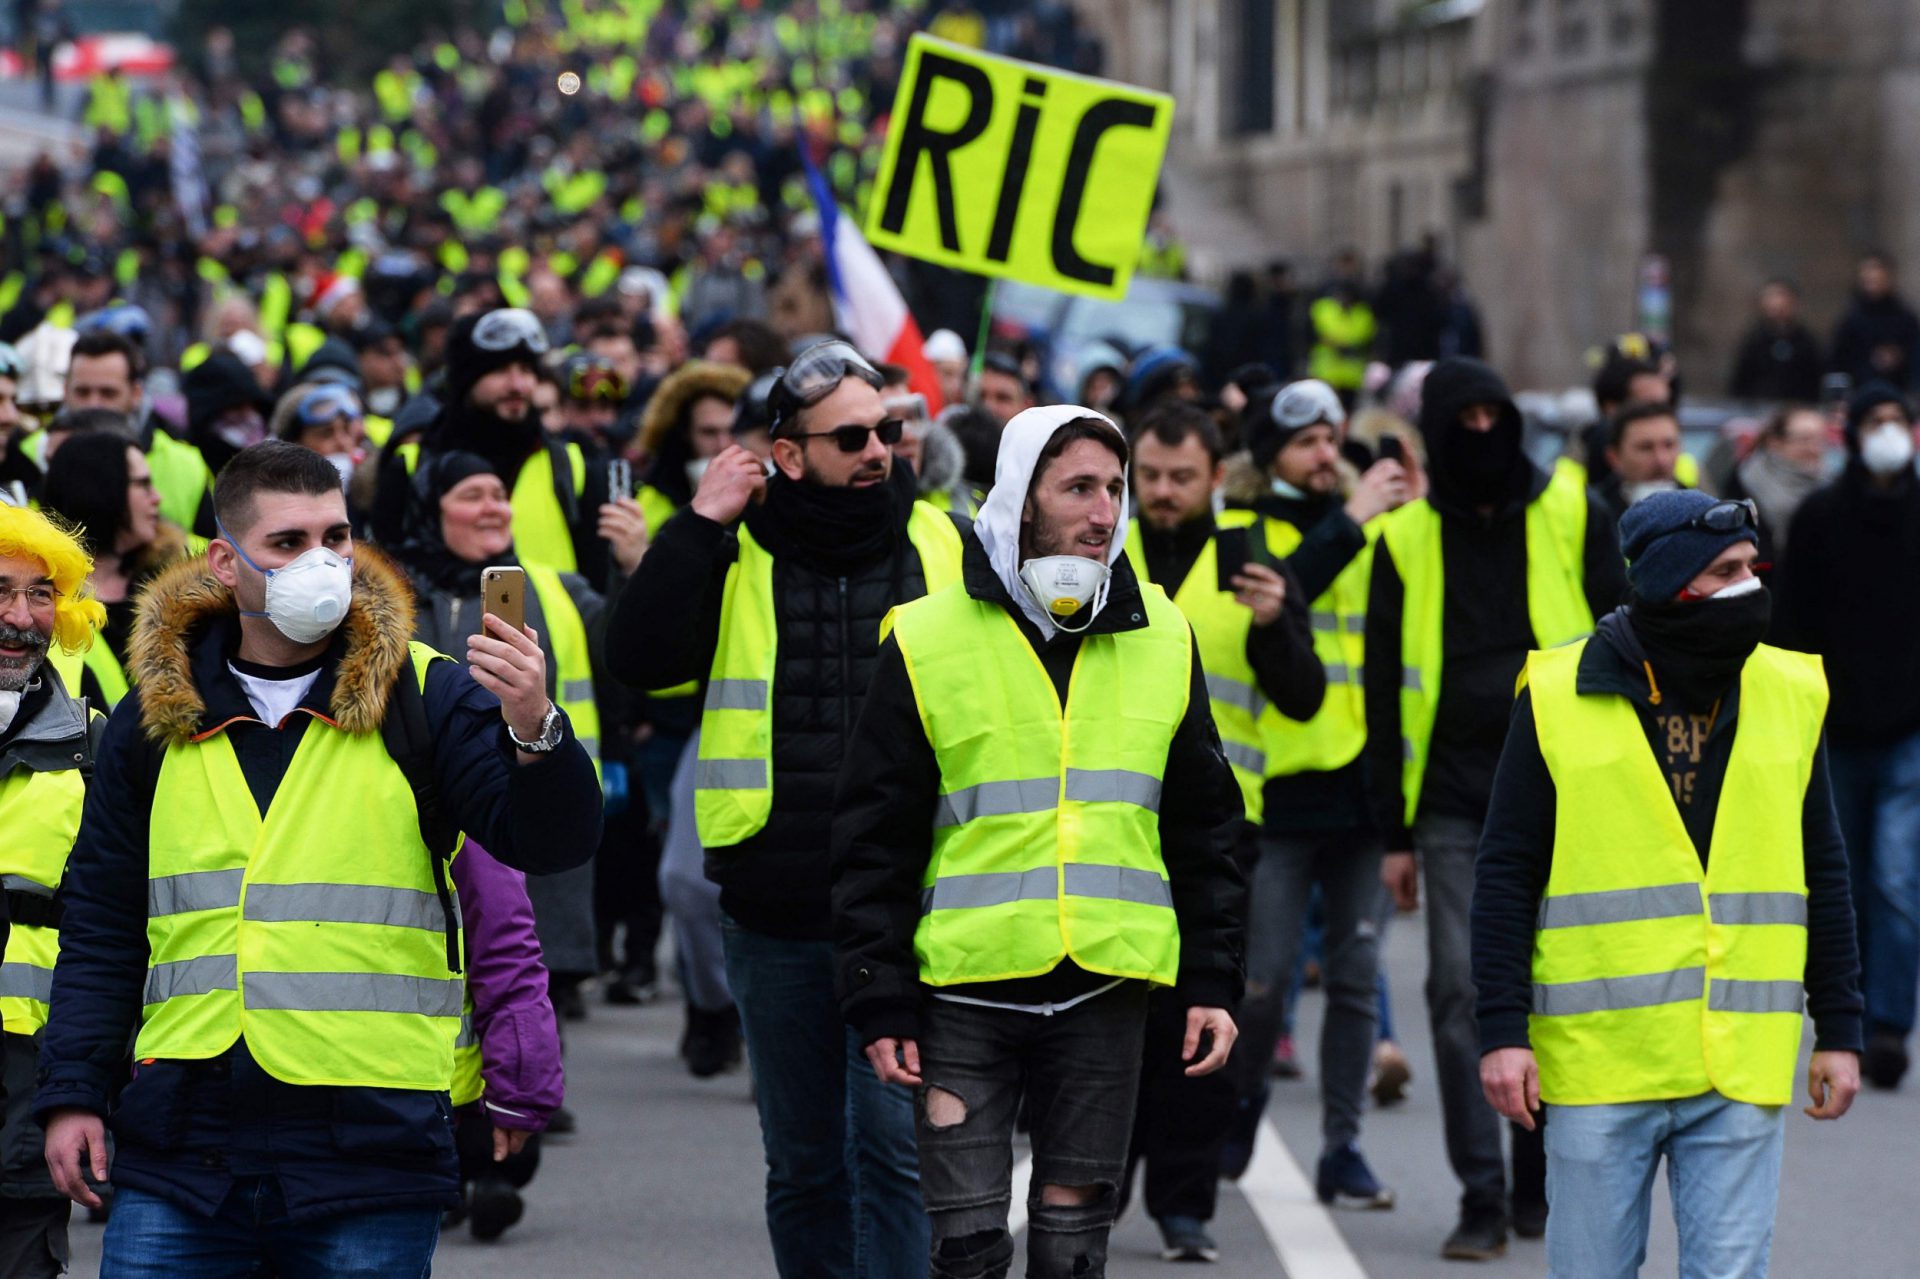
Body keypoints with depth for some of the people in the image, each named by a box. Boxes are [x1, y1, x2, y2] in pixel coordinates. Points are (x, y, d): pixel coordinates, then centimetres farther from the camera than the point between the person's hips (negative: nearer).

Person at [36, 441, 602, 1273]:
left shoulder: (424, 697, 3)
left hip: (368, 1149, -2)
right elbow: (101, 924, 15)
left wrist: (534, 731, -26)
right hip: (180, 1147, 2)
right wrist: (71, 1092, 8)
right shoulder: (155, 718, 10)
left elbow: (554, 844, -7)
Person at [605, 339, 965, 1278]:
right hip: (778, 919, 1)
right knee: (802, 1166, 12)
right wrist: (700, 525, -13)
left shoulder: (944, 549, 5)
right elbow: (637, 658, -11)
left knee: (894, 1146, -10)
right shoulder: (736, 558, 3)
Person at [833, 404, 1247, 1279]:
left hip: (1108, 987, 3)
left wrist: (1212, 983, 6)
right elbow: (873, 841, 0)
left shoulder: (1161, 638, 8)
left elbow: (1205, 828, 13)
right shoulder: (928, 641, -2)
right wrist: (879, 1004, -6)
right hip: (965, 986, -2)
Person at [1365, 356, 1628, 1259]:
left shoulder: (1573, 518, 4)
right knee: (1460, 993, -5)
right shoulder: (1407, 540, 7)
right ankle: (1480, 1196, 0)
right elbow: (1386, 691, 10)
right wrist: (1393, 829, 7)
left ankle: (1540, 1185, 18)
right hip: (1454, 802, 1)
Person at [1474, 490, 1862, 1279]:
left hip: (1742, 1066, 2)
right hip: (1597, 1064, -2)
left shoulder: (1789, 696, 7)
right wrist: (1502, 1030, -5)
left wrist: (1839, 1031, 11)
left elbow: (1823, 876, 14)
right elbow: (1506, 876, 1)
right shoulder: (1558, 697, -1)